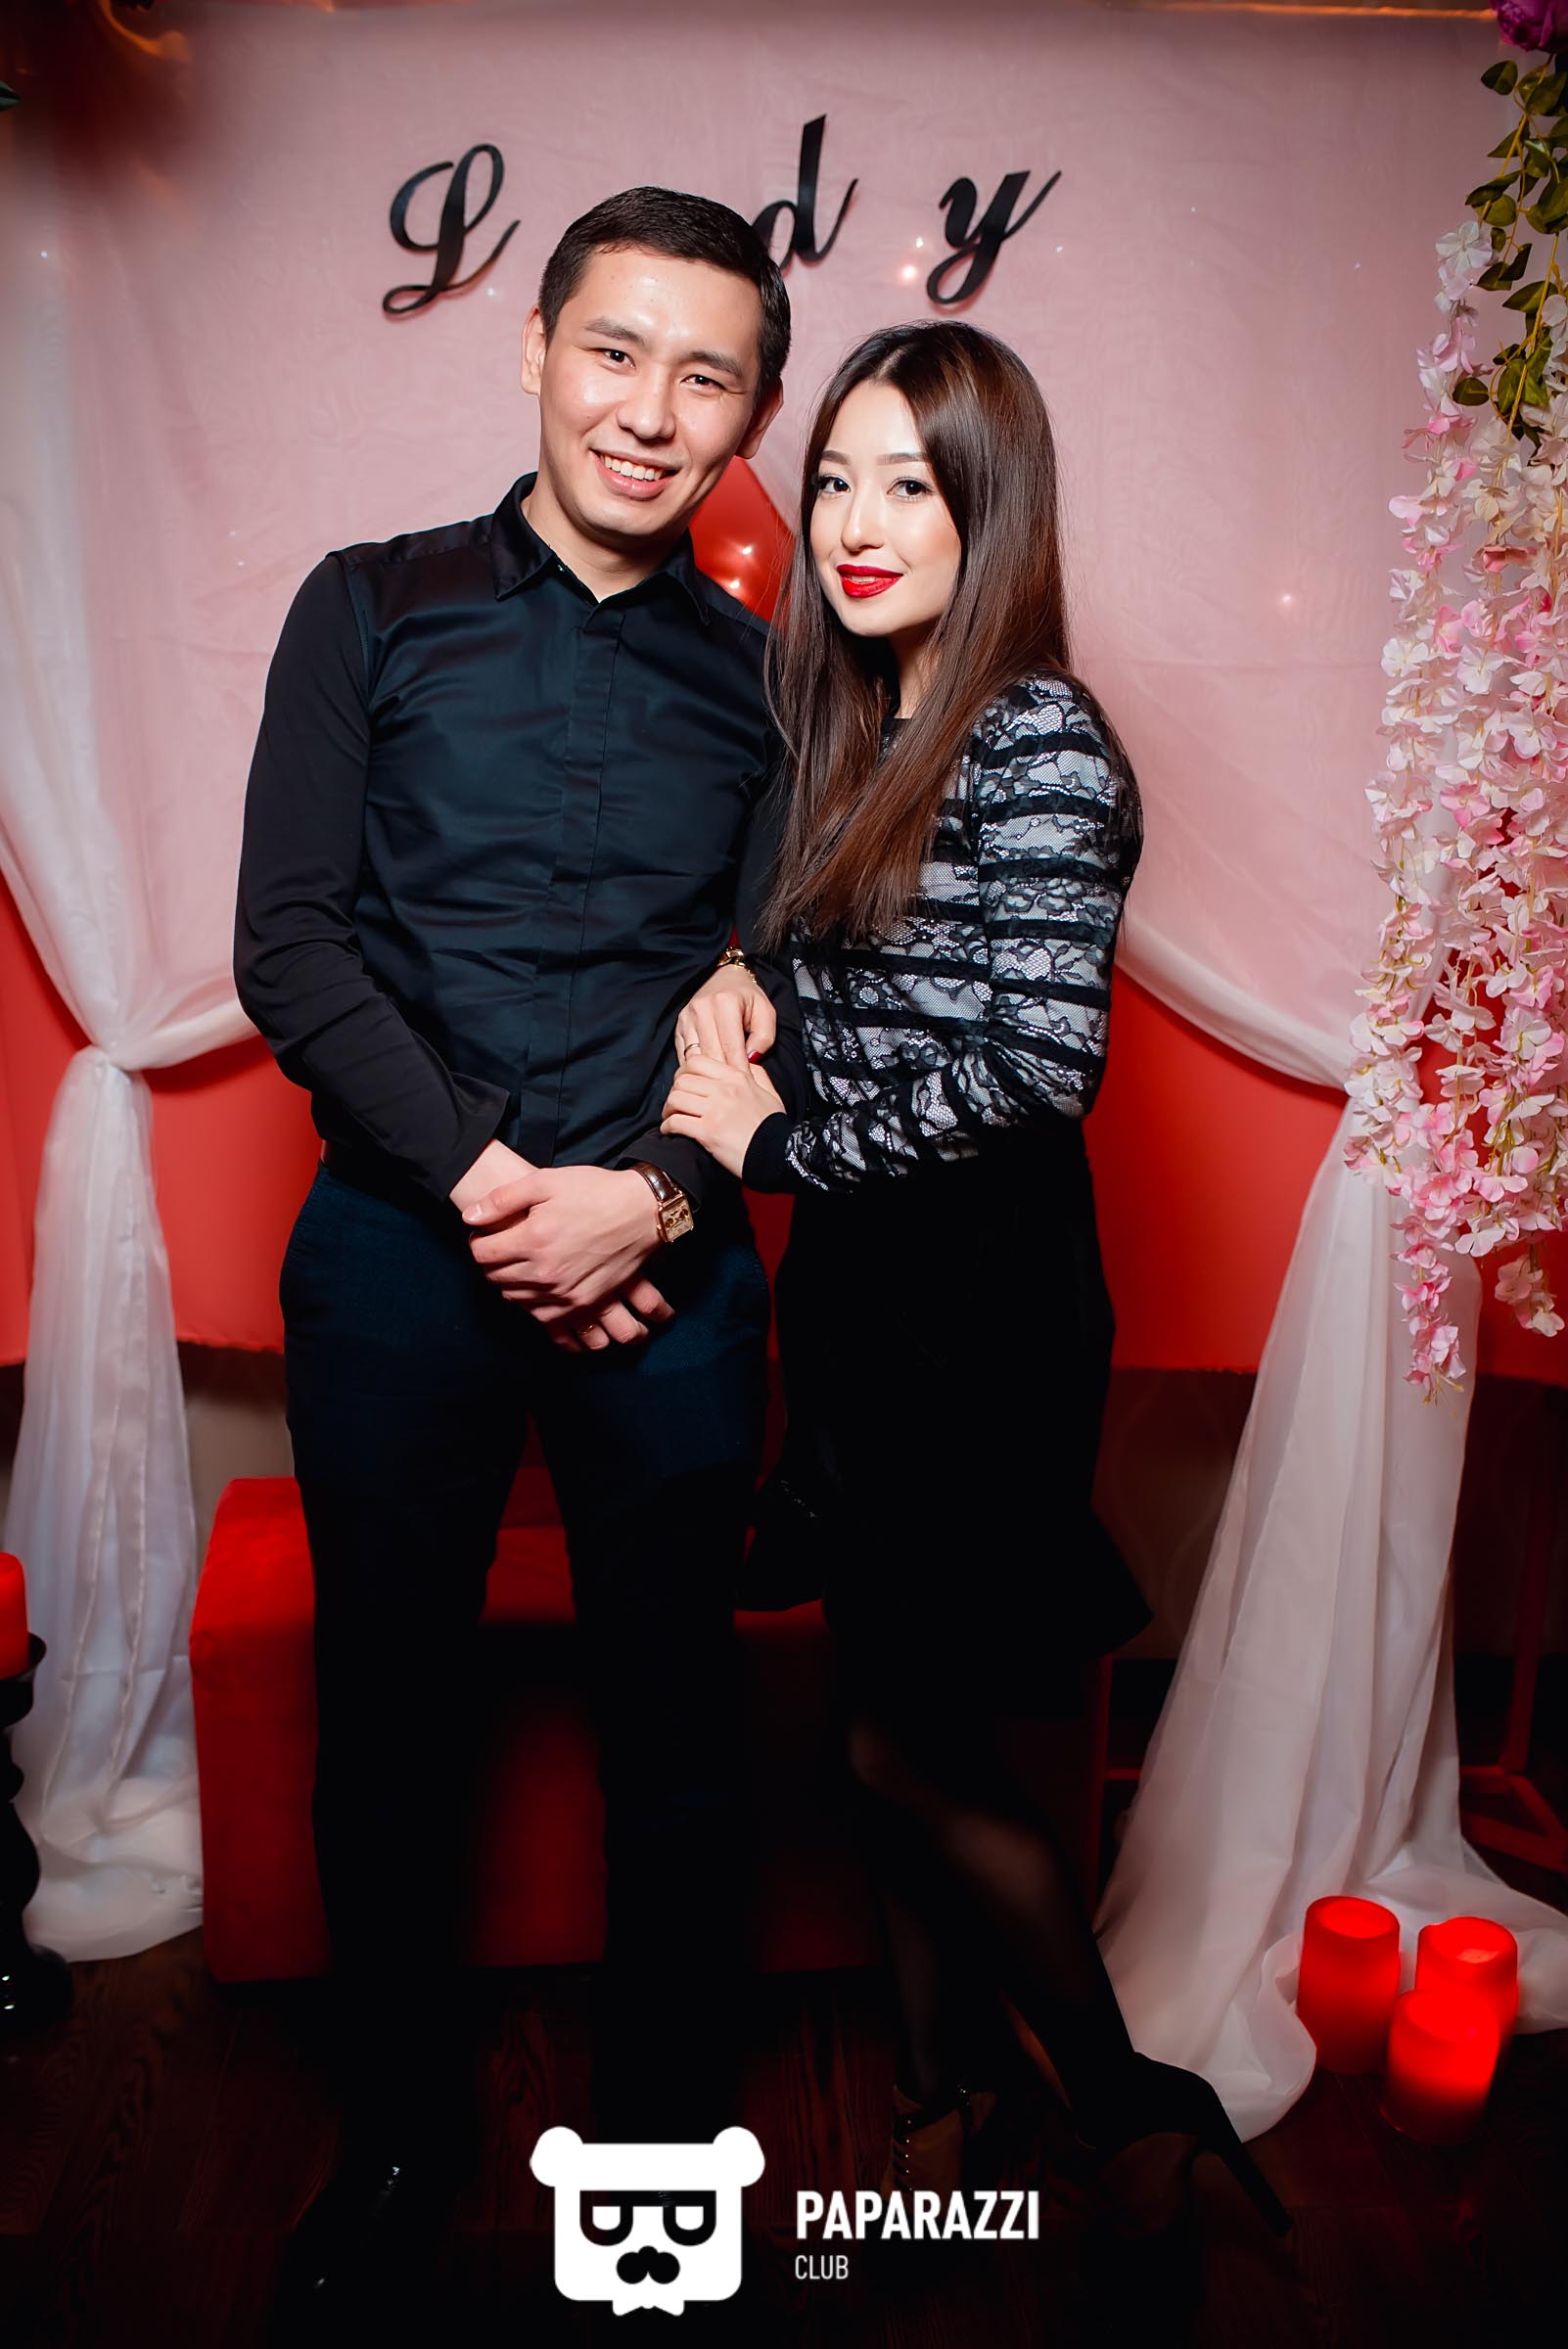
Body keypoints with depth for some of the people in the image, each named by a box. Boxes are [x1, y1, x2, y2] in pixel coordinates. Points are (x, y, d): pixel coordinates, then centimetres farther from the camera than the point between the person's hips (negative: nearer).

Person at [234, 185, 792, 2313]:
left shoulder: (765, 679, 8)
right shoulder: (376, 608, 5)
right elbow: (291, 944, -3)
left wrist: (647, 1198, -14)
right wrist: (489, 1185, -13)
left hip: (670, 1267, 1)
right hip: (404, 1244, 0)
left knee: (671, 1722, 11)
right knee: (390, 1712, 12)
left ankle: (665, 2127, 35)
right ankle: (403, 2119, 36)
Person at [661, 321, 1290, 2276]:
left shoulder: (1042, 742, -14)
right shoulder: (851, 728, 11)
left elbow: (1040, 1070, -21)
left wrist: (774, 1144, -12)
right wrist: (738, 1007, -4)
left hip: (984, 1308, -7)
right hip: (855, 1294, 8)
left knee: (928, 1758, 5)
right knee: (905, 1736, 18)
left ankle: (1130, 2110, 30)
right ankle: (939, 2089, 39)